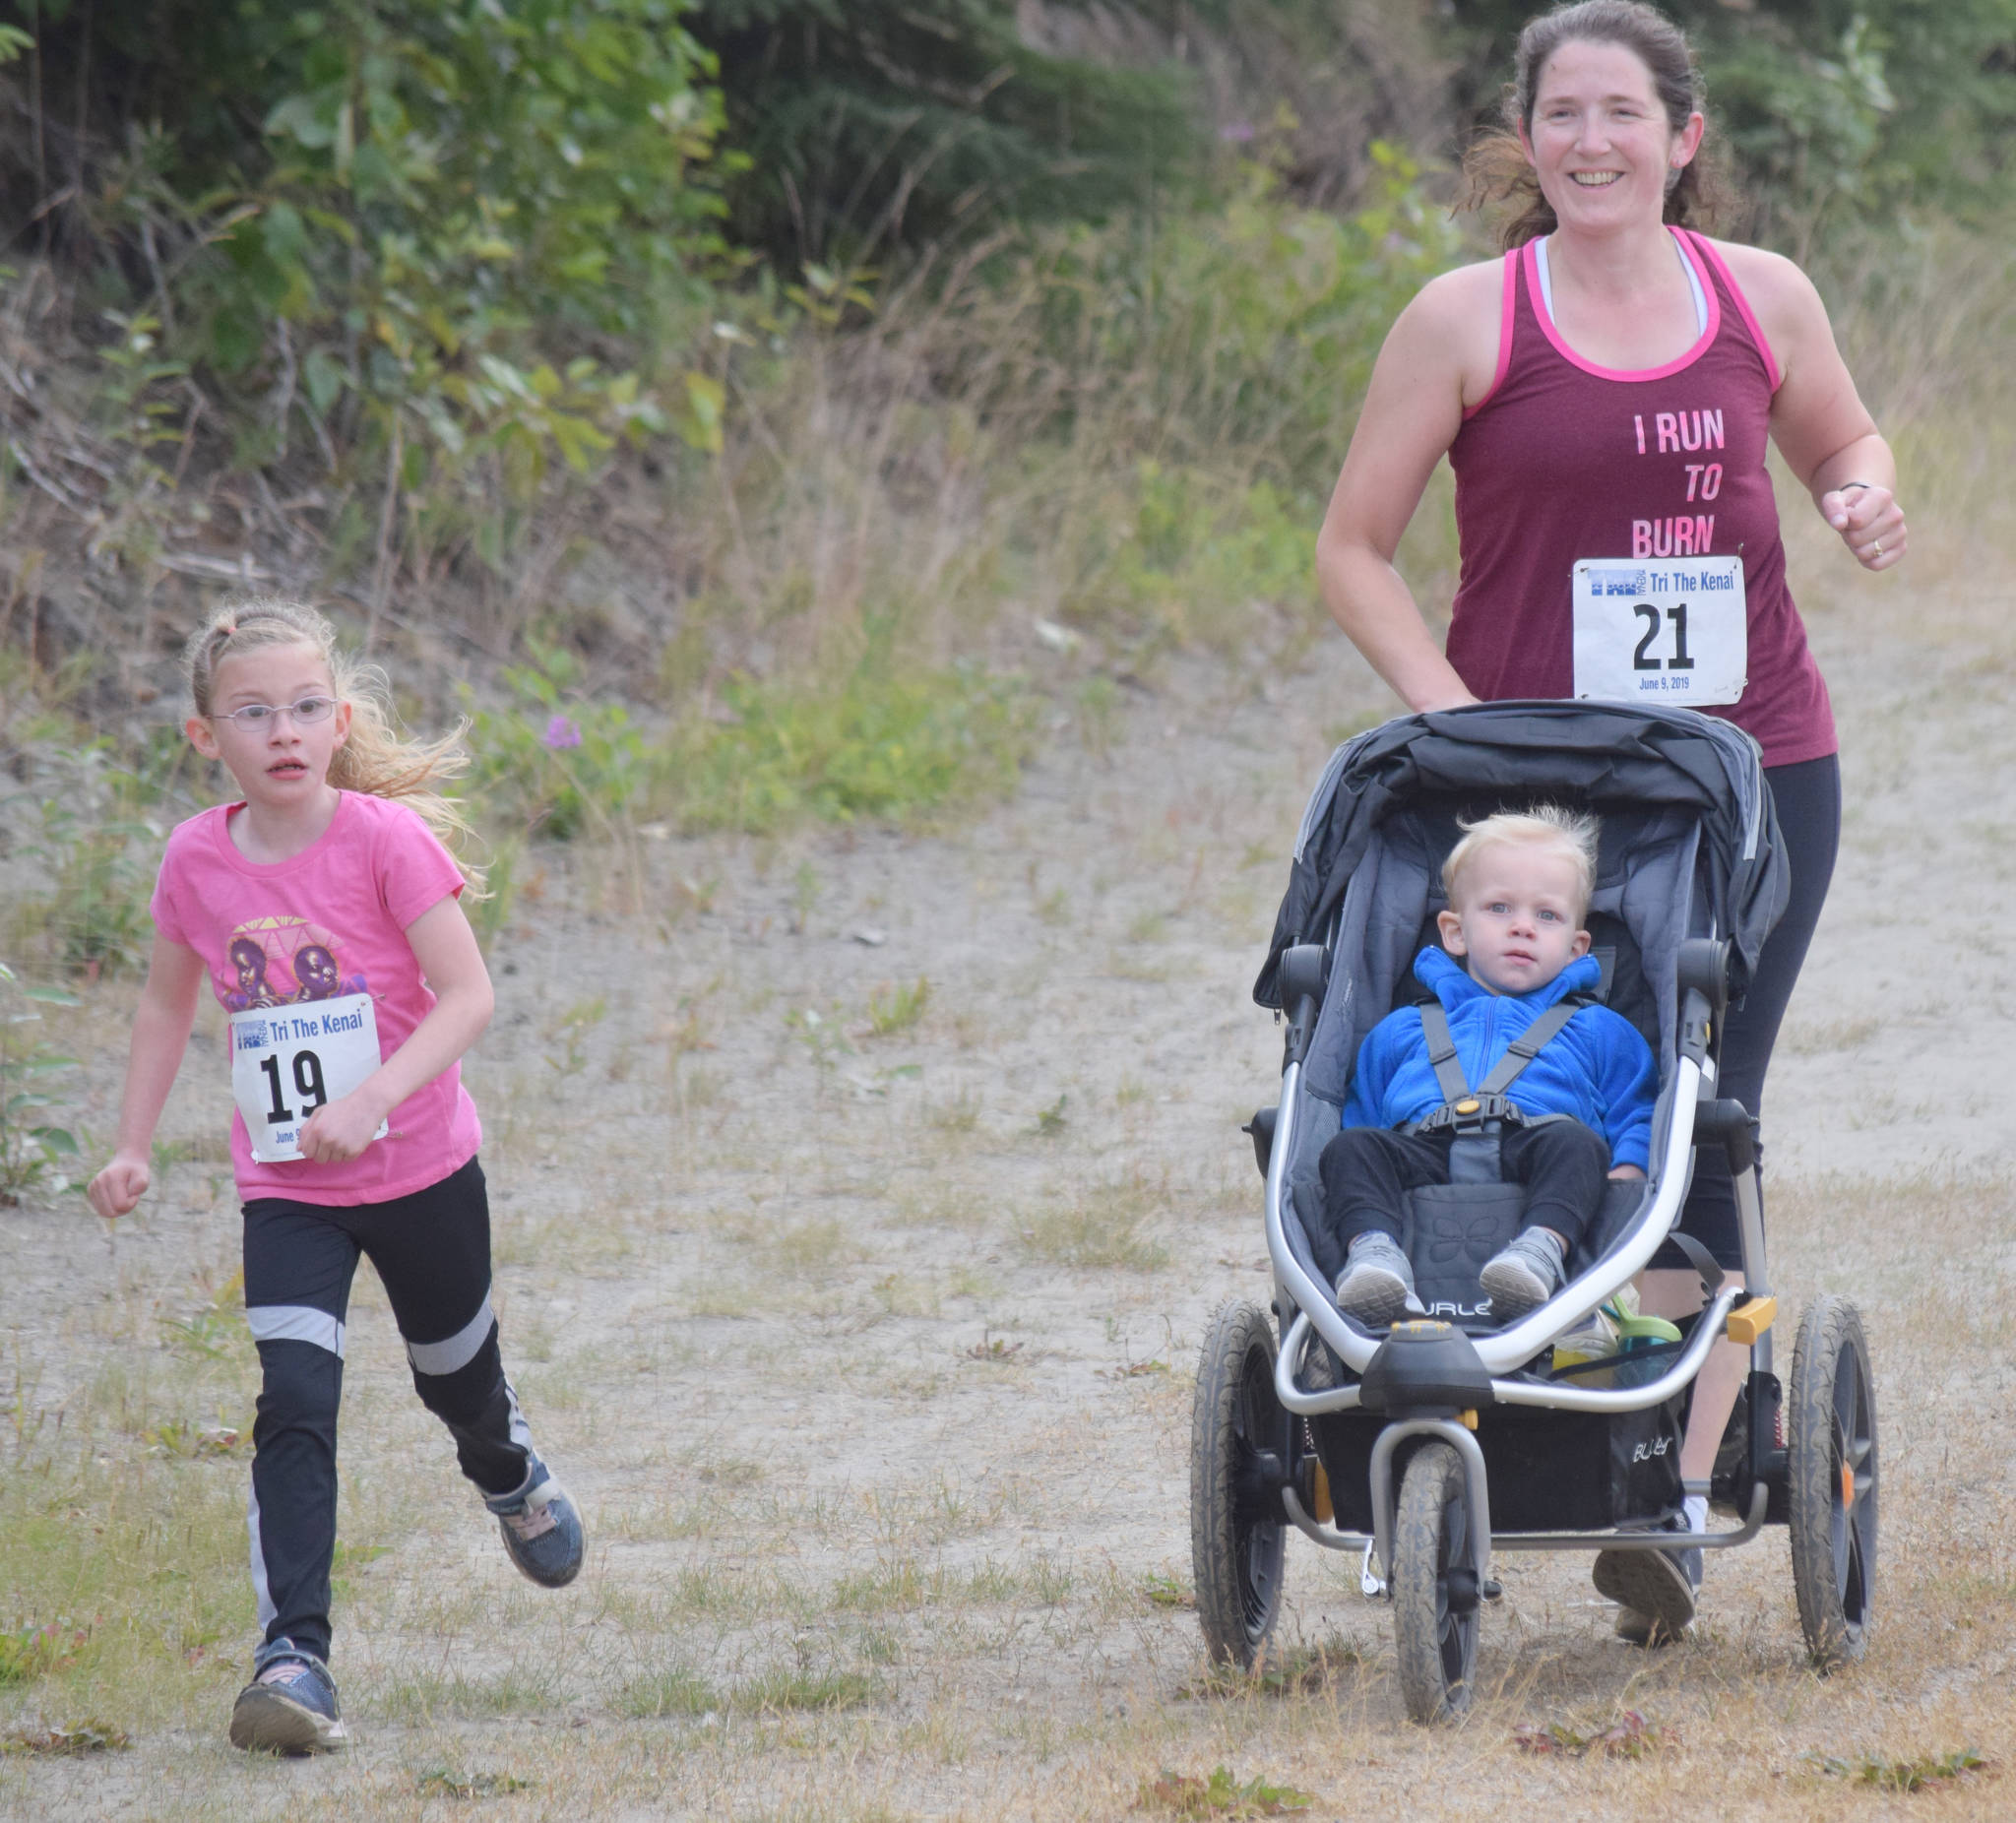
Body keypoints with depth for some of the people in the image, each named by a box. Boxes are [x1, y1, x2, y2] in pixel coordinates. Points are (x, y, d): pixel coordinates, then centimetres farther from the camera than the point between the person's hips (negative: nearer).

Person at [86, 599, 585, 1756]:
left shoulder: (386, 838, -17)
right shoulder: (197, 861, -6)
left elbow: (467, 997, -20)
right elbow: (169, 1004, 12)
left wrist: (367, 1102, -32)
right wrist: (135, 1146, 8)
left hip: (420, 1170, -1)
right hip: (285, 1190, 1)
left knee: (457, 1379, 20)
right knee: (295, 1405, -15)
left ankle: (514, 1481, 56)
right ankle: (295, 1657, -20)